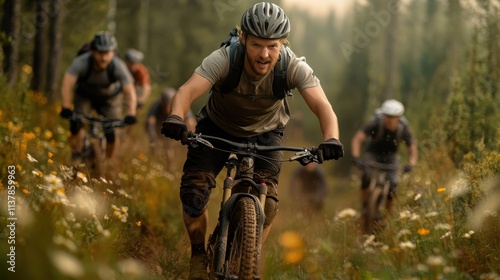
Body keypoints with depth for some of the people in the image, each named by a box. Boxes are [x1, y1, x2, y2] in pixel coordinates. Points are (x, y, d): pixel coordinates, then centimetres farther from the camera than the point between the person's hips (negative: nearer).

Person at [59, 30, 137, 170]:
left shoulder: (118, 66, -34)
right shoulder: (81, 62, -35)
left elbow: (129, 91, -40)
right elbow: (66, 84, -42)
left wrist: (131, 114, -55)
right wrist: (66, 108, -55)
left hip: (111, 97, 0)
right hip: (85, 95, 0)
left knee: (112, 133, -11)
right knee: (76, 124, -22)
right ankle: (75, 157, 0)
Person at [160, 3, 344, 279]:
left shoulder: (294, 67, -30)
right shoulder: (224, 60, -34)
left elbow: (323, 106, -39)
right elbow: (187, 91, -46)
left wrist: (331, 139, -60)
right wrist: (175, 118, -68)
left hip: (265, 132, 1)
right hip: (218, 126, -1)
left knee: (266, 200, -17)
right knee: (193, 191, -15)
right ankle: (198, 256, 11)